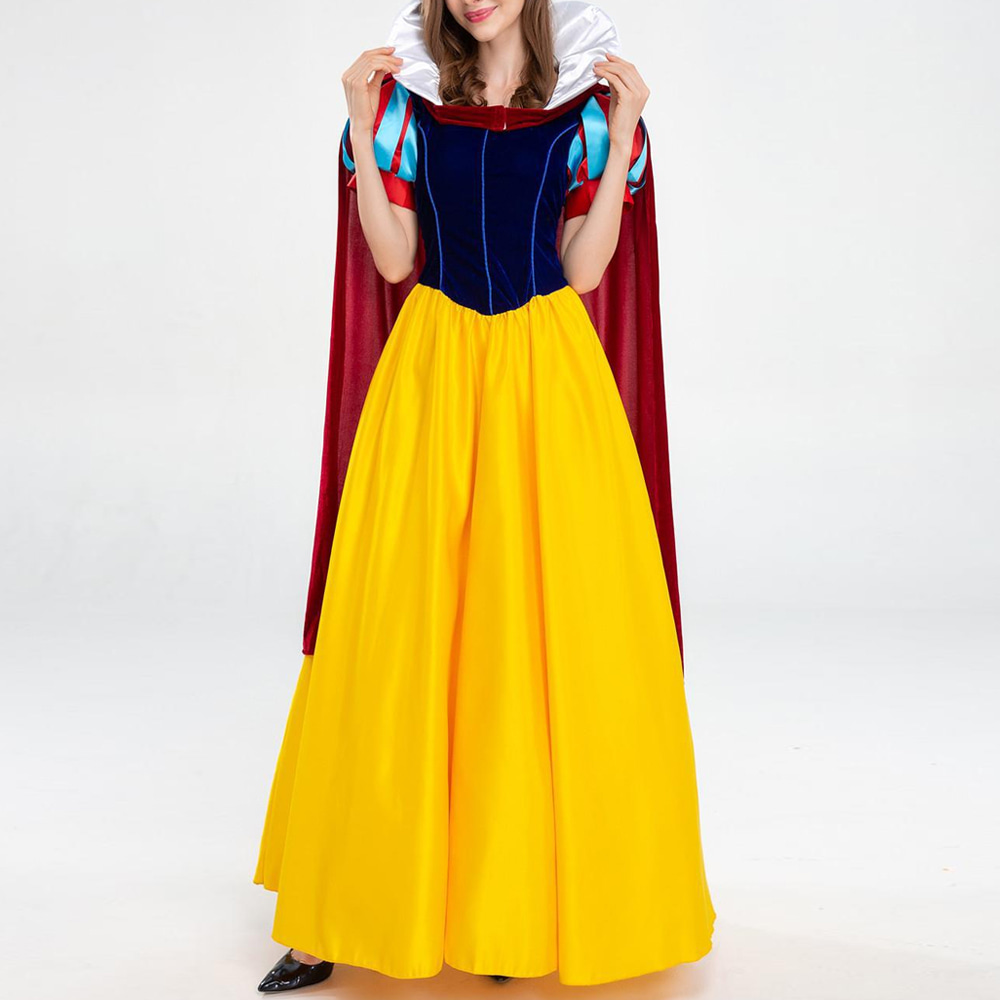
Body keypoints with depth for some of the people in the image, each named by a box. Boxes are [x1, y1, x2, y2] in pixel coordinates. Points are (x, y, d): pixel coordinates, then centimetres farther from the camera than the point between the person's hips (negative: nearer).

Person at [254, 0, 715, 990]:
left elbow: (585, 269, 0)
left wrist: (624, 134, -3)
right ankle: (345, 912, 12)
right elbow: (392, 261, 1)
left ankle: (532, 899, 18)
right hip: (434, 373, 0)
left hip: (551, 380, 1)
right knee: (399, 623, -1)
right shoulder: (405, 96, 8)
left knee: (557, 624, 1)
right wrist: (360, 127, -3)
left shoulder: (587, 104, 7)